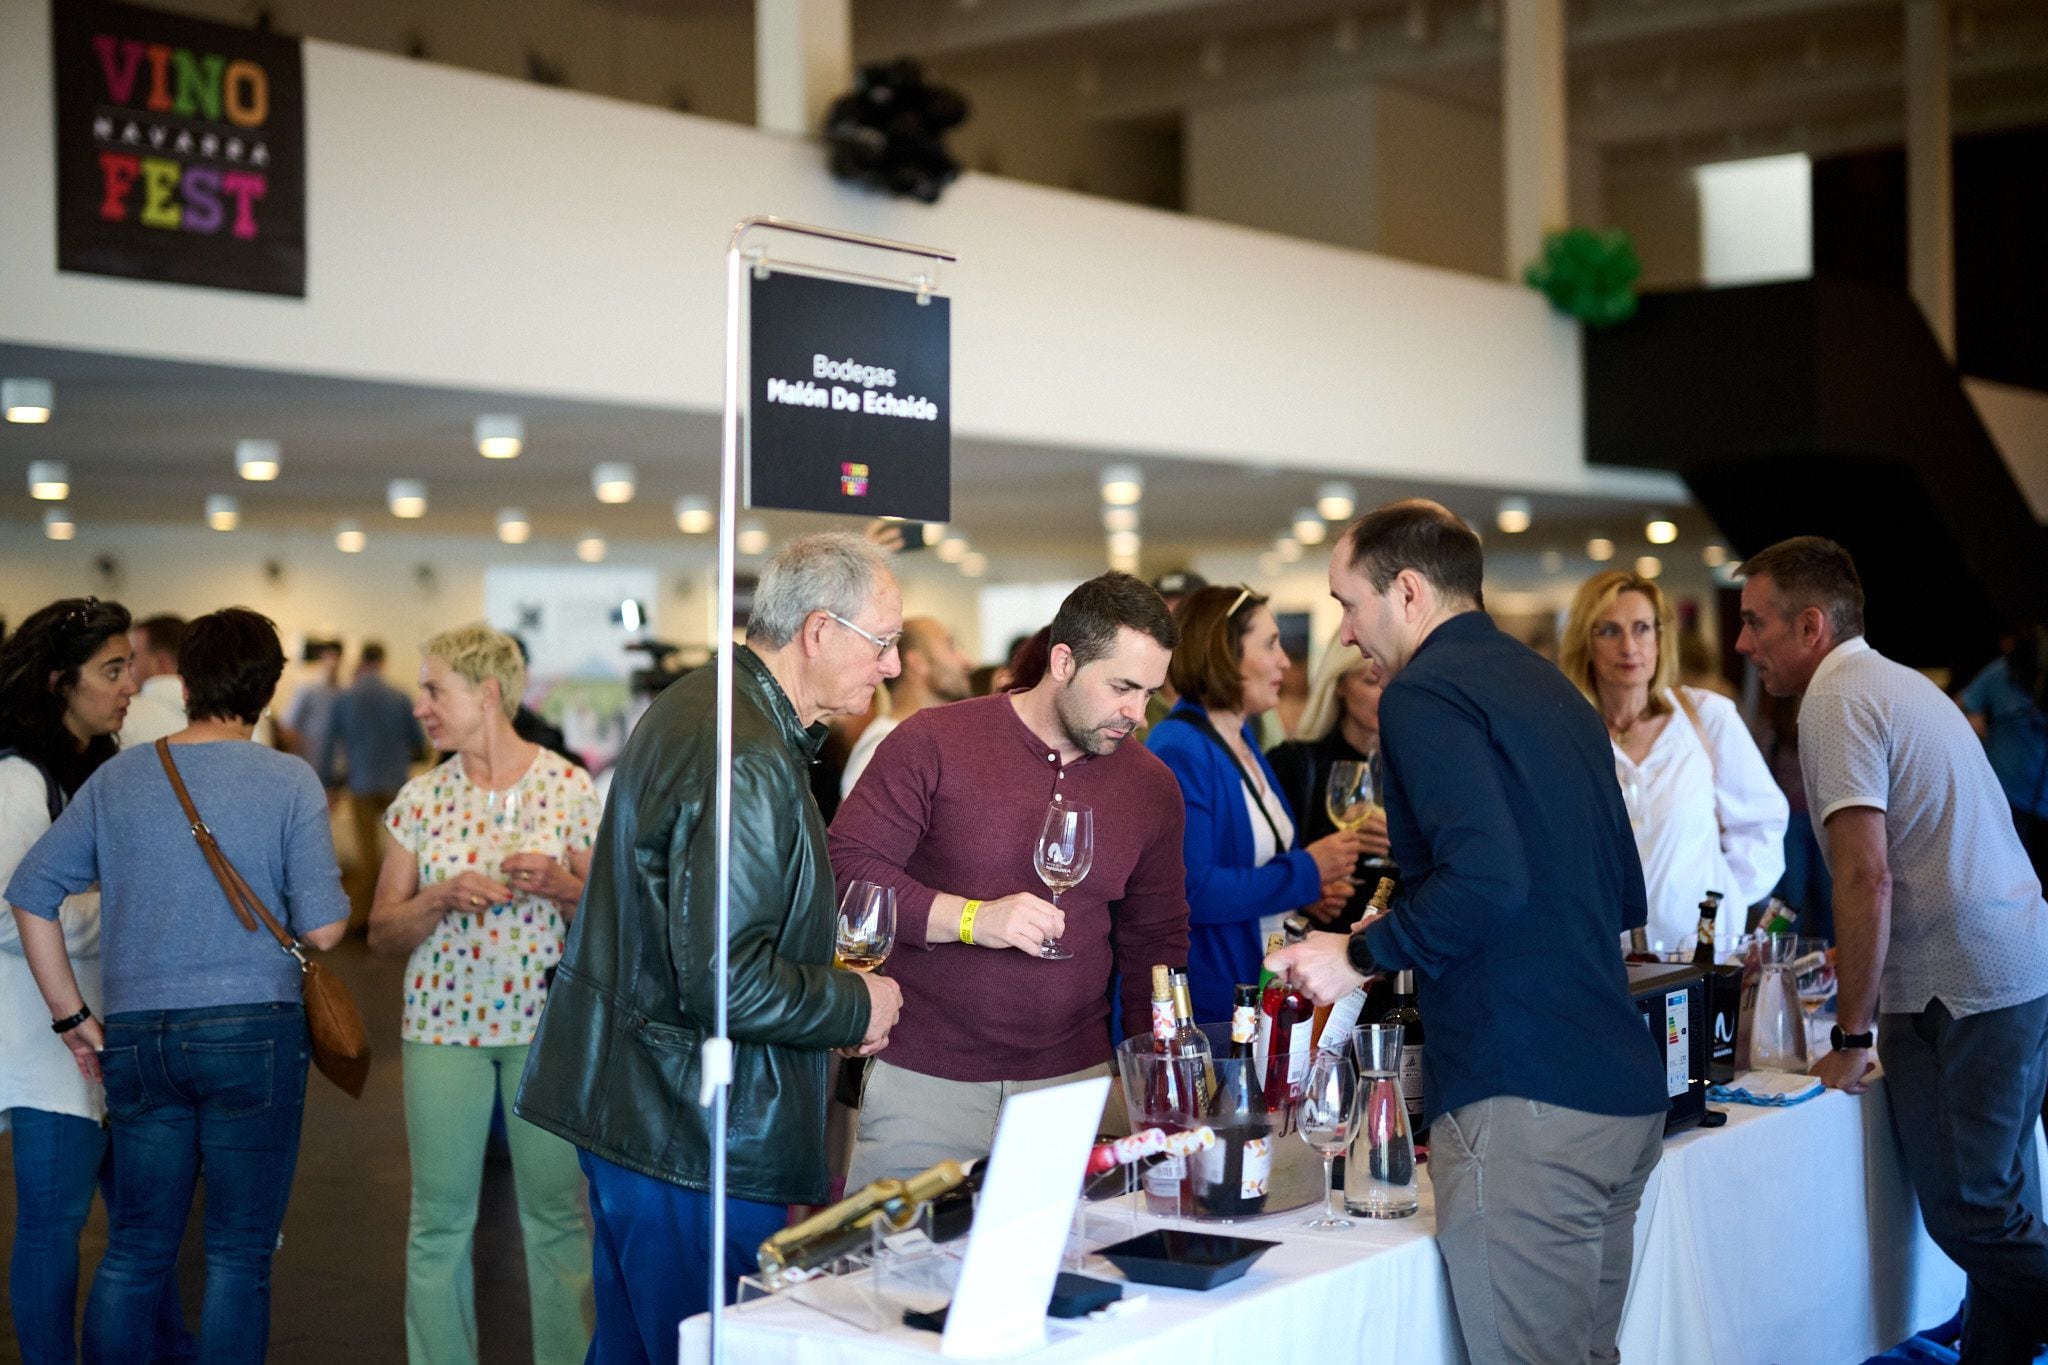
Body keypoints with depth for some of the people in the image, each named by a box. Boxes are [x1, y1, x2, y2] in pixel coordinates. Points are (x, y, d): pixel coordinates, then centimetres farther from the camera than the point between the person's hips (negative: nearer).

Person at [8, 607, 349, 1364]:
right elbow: (323, 928, -9)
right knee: (239, 1257, 5)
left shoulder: (119, 776, 7)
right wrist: (332, 892, 14)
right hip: (253, 1030, -3)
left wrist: (71, 1016, 10)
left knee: (134, 1253, 13)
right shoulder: (288, 780, -3)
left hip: (137, 1037, 3)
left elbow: (31, 891, 6)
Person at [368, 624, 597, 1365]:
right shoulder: (420, 798, 5)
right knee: (440, 1220, 5)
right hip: (443, 1021, 2)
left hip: (548, 1019, -2)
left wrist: (563, 886, -16)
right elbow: (382, 931, 7)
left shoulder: (570, 787, -1)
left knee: (558, 1214, 2)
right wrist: (442, 899, -12)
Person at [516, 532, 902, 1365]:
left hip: (626, 1107, 11)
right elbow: (722, 980, -27)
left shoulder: (691, 705, 12)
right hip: (694, 1139, -11)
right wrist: (857, 1006, -11)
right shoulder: (749, 766, -22)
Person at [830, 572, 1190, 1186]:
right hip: (921, 1082, -3)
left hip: (1072, 1082, 3)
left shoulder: (1151, 785, 9)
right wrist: (971, 919, -19)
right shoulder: (934, 743, -5)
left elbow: (1155, 943, 15)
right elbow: (846, 867, -9)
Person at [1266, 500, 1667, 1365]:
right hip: (1623, 1095, 9)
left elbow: (1486, 877, -23)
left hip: (1524, 1101, -9)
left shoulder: (1425, 693, -8)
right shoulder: (1551, 688, 19)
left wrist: (1361, 954, -8)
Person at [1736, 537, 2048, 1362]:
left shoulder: (1837, 702, -12)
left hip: (1962, 996, -10)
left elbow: (1866, 877, -19)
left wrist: (1852, 1037, -14)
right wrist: (1859, 954, 29)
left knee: (1973, 1216, -1)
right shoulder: (1898, 684, 17)